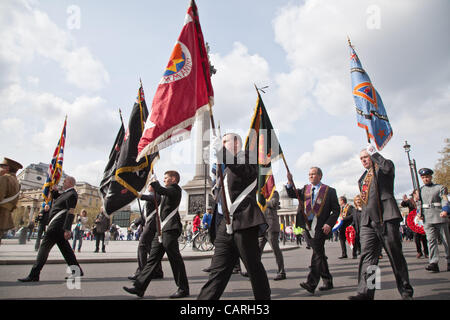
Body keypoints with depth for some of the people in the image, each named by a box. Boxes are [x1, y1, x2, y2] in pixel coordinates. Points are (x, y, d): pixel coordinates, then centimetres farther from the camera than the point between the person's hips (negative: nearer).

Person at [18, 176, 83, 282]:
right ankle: (77, 270, 13)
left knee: (44, 247, -7)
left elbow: (70, 213, -20)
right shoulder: (65, 193, 19)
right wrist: (54, 191, 13)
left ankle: (34, 275, -2)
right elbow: (56, 199, 32)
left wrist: (67, 229, -26)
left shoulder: (72, 194, -12)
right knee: (65, 248, 10)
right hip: (58, 225, 10)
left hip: (57, 225, -10)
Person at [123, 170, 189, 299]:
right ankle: (139, 287, 9)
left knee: (175, 258, -4)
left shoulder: (175, 189, -6)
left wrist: (153, 181, -9)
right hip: (161, 229, 9)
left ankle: (183, 289, 4)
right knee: (153, 258, 7)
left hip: (170, 229, -9)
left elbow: (161, 191, -22)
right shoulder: (168, 191, 24)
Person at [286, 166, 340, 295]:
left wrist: (329, 224, -13)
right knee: (319, 254, 12)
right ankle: (328, 281, 23)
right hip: (306, 225, 5)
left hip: (320, 226, -5)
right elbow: (292, 194, 1)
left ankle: (311, 283, -15)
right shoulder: (305, 189, 16)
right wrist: (290, 182, -17)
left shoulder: (329, 191, 3)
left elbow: (336, 210, 0)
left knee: (317, 253, -12)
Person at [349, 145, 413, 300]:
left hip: (386, 217, -5)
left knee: (395, 254, 3)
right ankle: (365, 292, -9)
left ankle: (406, 291, 17)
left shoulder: (384, 167, 8)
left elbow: (388, 167, -18)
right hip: (368, 222, 6)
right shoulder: (363, 178, 26)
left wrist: (374, 152, -6)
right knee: (367, 255, -5)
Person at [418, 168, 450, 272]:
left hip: (440, 217, -2)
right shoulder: (420, 190, 16)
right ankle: (433, 263, -11)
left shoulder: (440, 188, 6)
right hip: (427, 219, 2)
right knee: (431, 240, -7)